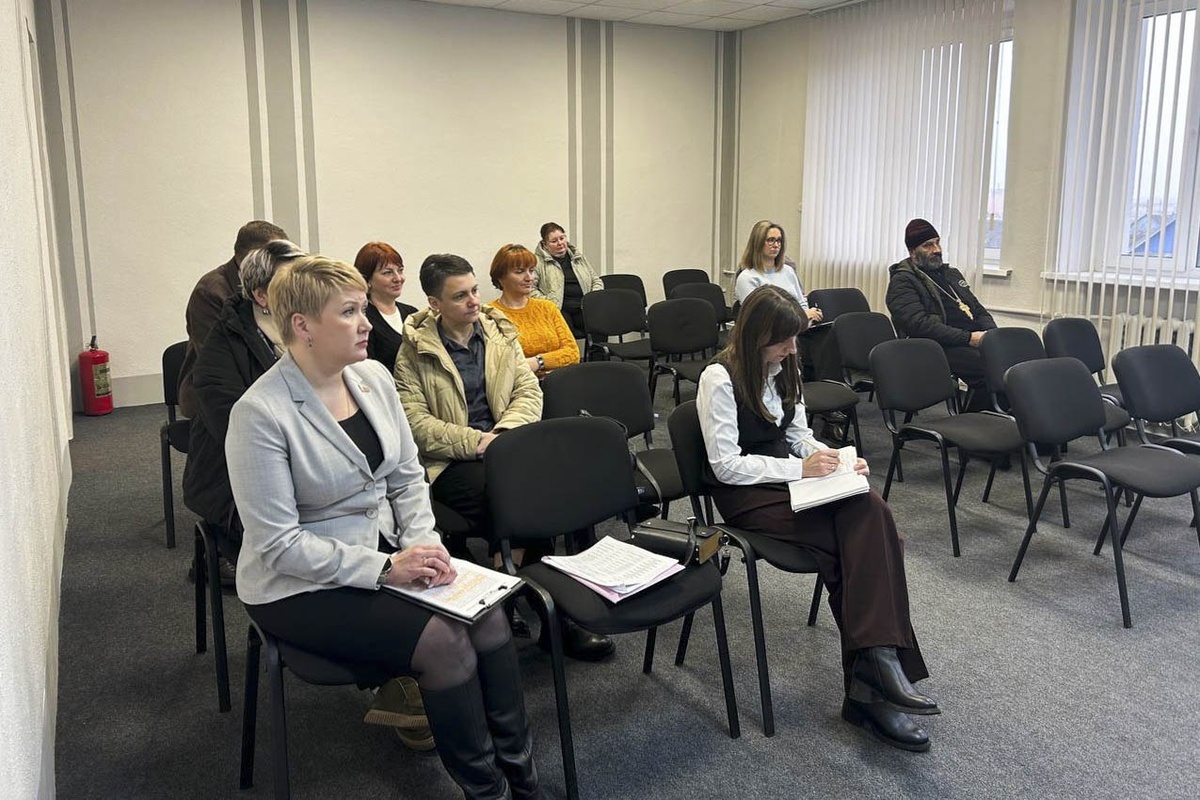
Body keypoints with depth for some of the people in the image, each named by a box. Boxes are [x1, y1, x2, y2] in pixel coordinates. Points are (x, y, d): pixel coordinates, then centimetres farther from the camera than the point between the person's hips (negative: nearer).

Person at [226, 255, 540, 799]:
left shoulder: (373, 376, 0)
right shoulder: (260, 413, -20)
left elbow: (407, 476, 7)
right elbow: (277, 543, -20)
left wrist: (423, 542, -10)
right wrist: (383, 569, -24)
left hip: (384, 550, 6)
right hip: (300, 587, -6)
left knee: (486, 613, -16)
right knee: (441, 639, -23)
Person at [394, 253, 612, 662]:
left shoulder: (500, 332, 14)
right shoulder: (415, 349, 0)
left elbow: (530, 391, 10)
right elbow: (415, 420, -8)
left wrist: (503, 433, -10)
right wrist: (474, 442, -18)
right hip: (449, 459, -4)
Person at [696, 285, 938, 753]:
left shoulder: (781, 369, 11)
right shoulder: (720, 379, -12)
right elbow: (726, 466, -16)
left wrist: (835, 461, 0)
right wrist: (800, 468, -18)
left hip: (786, 479, 7)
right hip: (745, 495, -7)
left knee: (871, 510, -24)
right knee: (861, 537, -26)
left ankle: (877, 661, -29)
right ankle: (876, 664, -21)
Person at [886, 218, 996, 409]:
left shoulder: (952, 273, 28)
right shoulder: (902, 281, 2)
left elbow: (979, 311, 29)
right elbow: (920, 324, -13)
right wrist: (968, 338, -18)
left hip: (973, 343, 8)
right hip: (941, 348, -7)